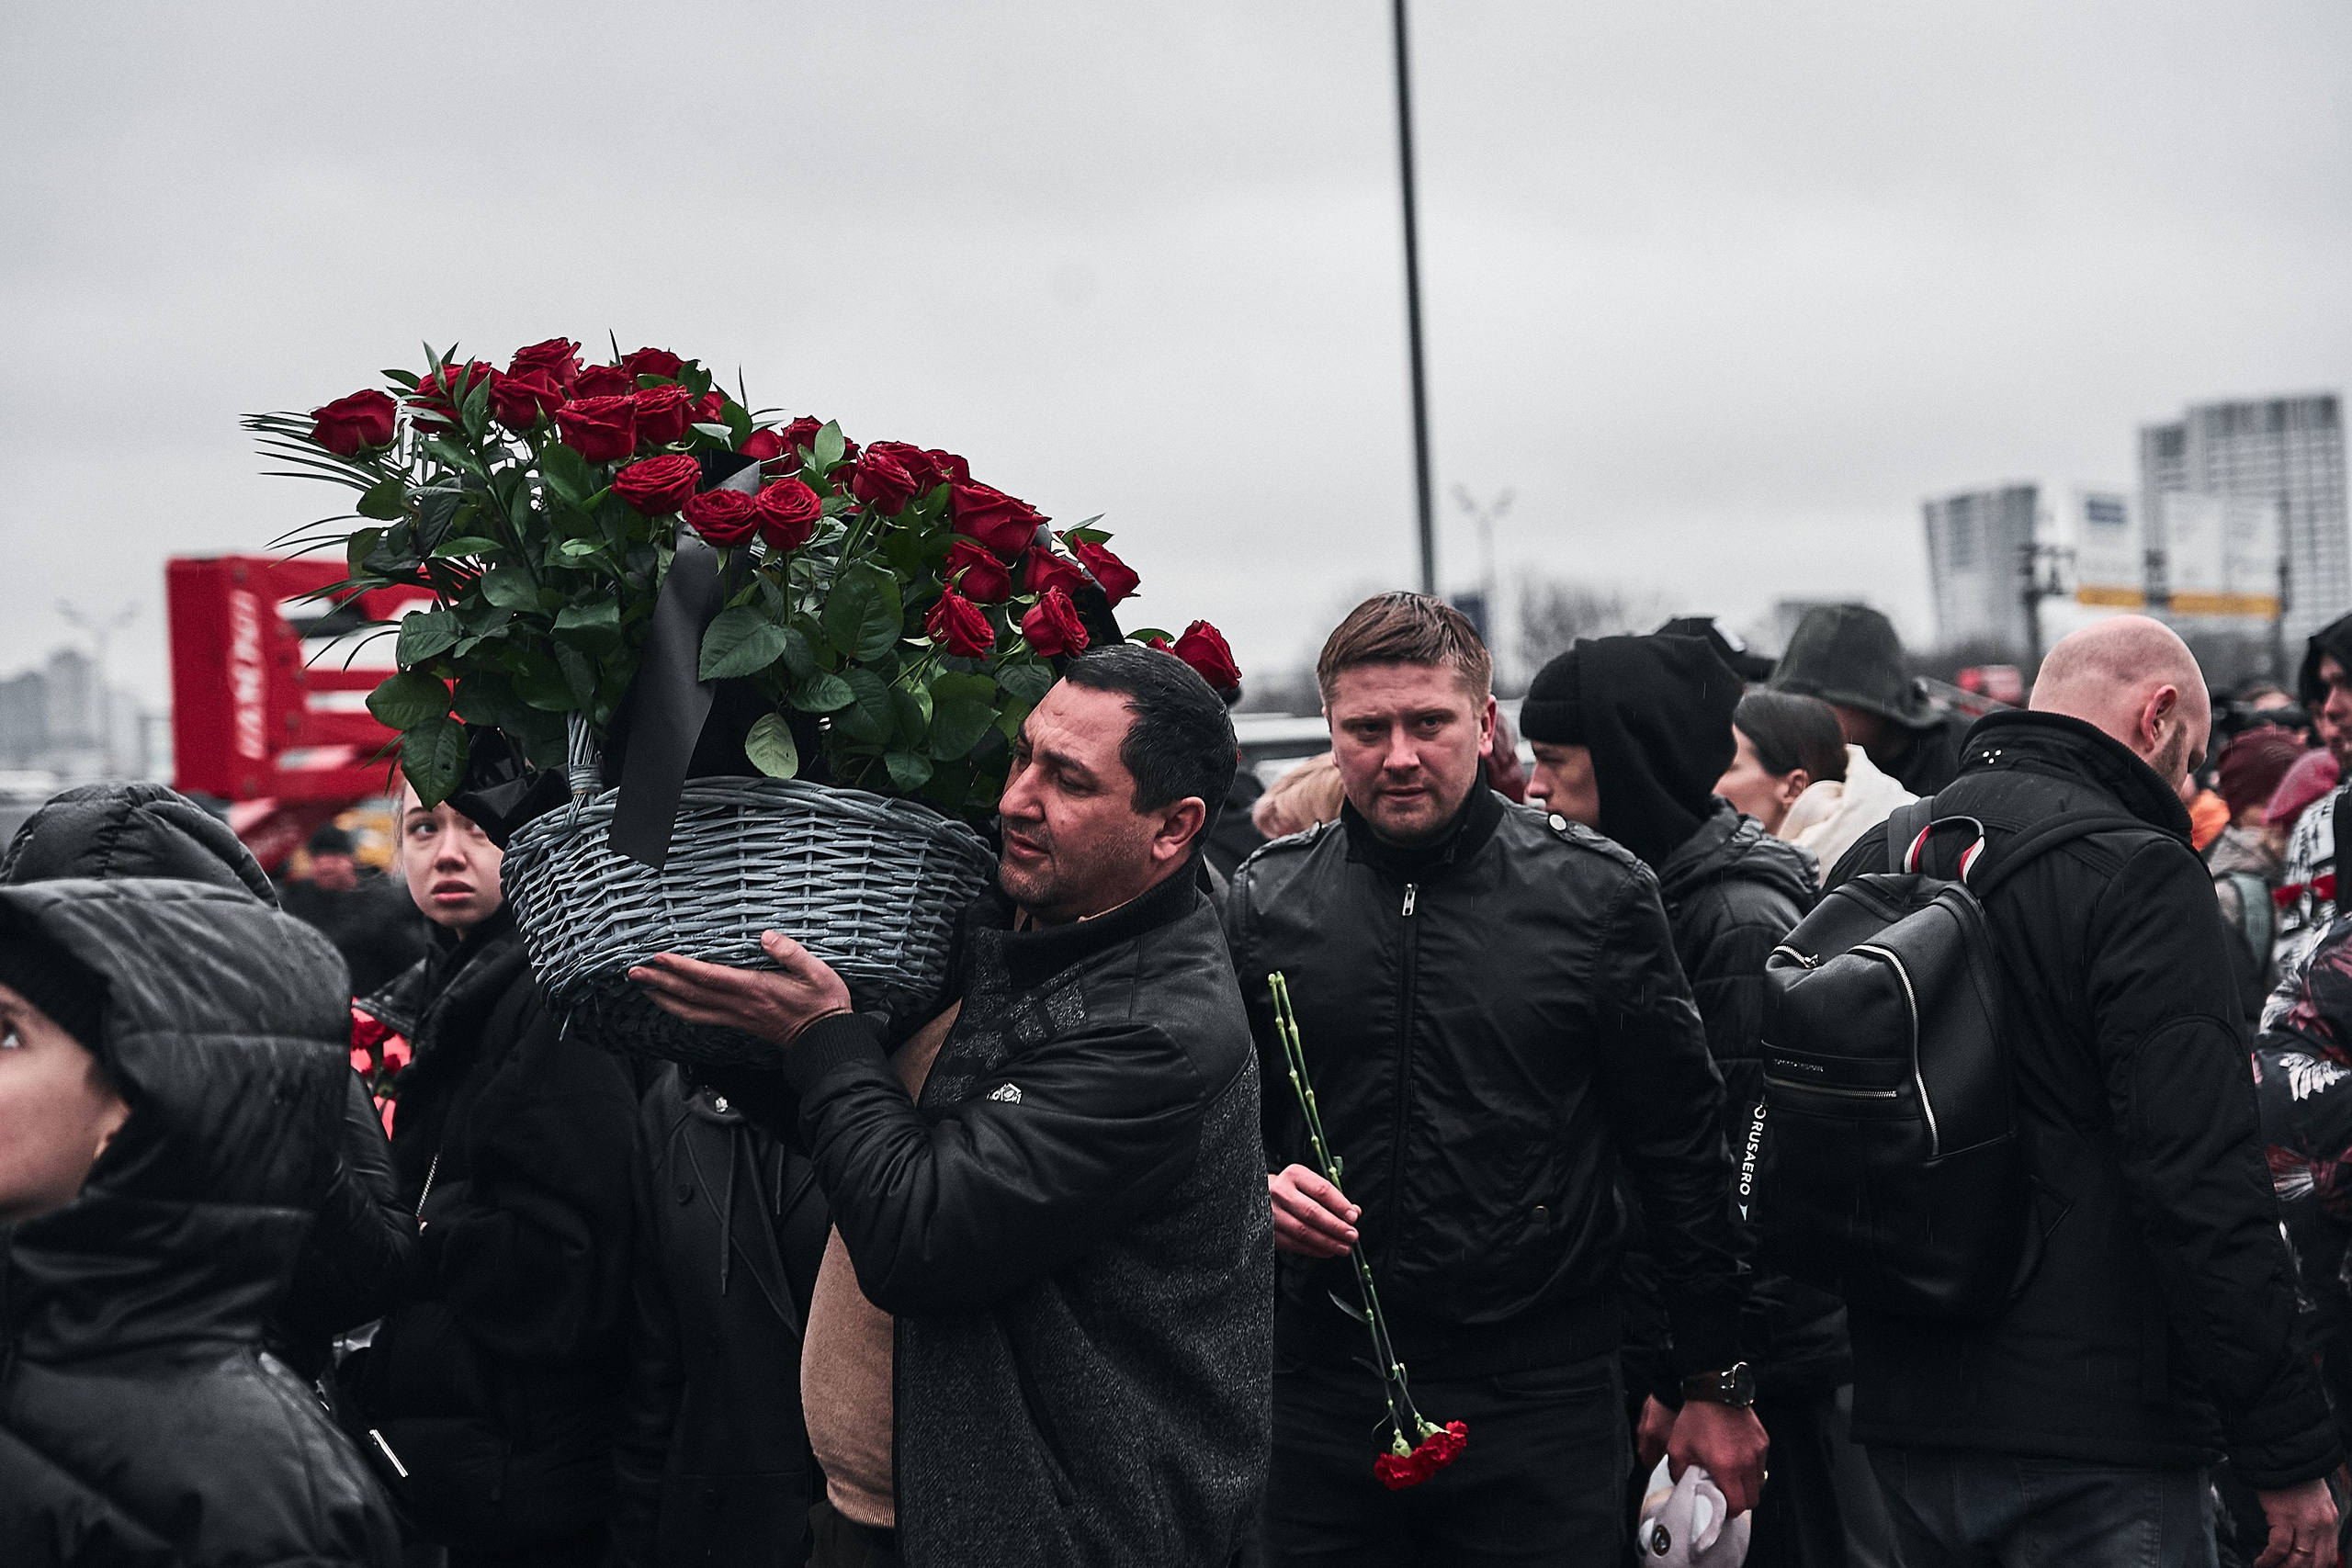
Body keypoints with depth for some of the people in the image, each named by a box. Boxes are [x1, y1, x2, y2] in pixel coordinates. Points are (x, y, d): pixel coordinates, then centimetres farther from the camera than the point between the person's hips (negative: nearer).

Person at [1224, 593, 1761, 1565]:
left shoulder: (1596, 892, -3)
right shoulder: (1266, 901, 3)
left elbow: (1681, 1147, 2)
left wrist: (1718, 1386, 2)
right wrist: (1255, 1185, -7)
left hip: (1542, 1401, -2)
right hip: (1324, 1393, 2)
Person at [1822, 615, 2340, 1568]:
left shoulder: (1870, 859, 11)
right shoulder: (2136, 872, -13)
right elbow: (2202, 1184, -19)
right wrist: (2289, 1453, -15)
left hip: (1903, 1422, 7)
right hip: (2091, 1442, -7)